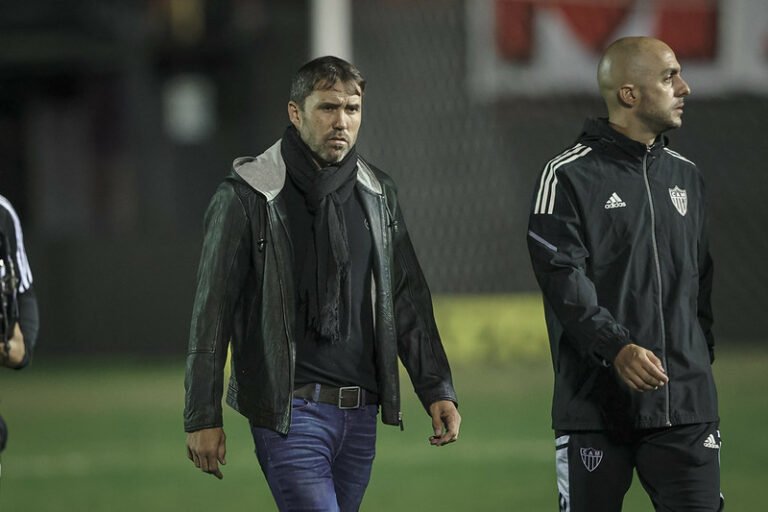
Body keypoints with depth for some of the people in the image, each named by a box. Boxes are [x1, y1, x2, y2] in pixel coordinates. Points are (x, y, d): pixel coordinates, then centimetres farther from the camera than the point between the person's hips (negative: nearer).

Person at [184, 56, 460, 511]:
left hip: (359, 415, 6)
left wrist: (437, 389, 7)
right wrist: (203, 418, -6)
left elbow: (408, 300, 15)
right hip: (290, 411, -6)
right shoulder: (248, 196, -5)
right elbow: (212, 313, -4)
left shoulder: (377, 195, 11)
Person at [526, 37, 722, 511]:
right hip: (597, 402, -4)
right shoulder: (569, 177, -4)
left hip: (686, 403, 4)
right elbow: (565, 281, -15)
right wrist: (616, 348, -28)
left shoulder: (686, 176, 14)